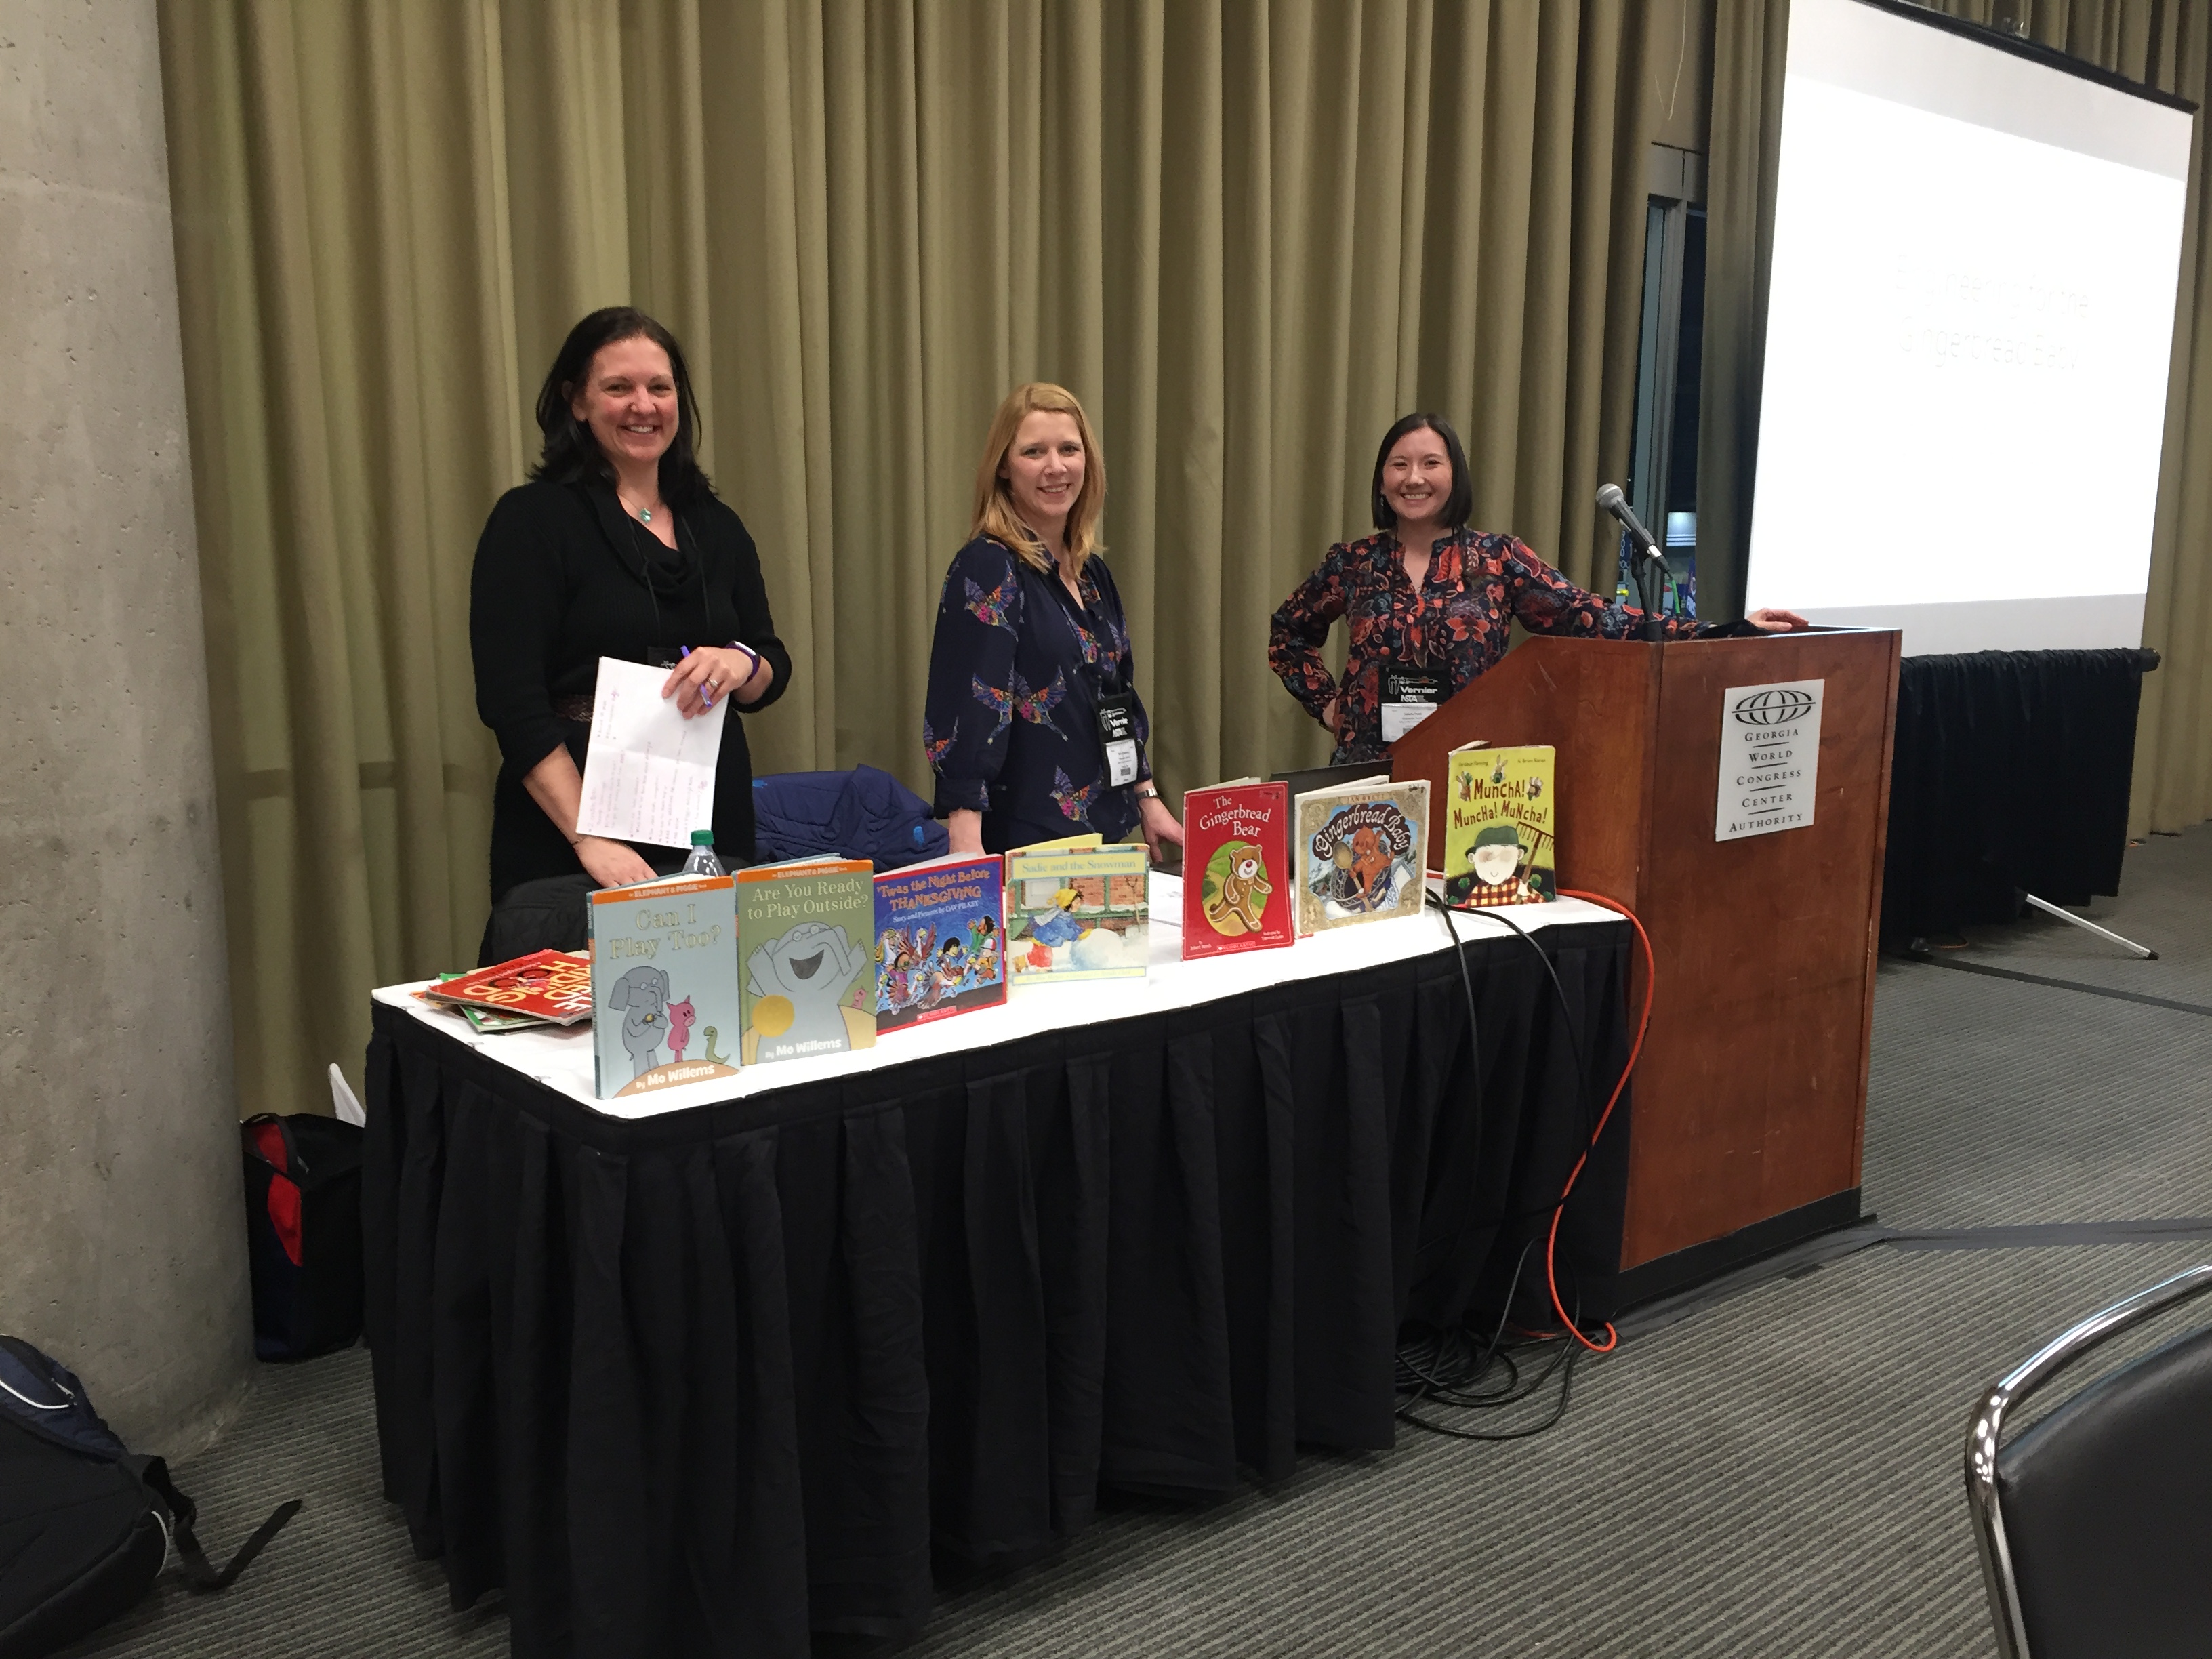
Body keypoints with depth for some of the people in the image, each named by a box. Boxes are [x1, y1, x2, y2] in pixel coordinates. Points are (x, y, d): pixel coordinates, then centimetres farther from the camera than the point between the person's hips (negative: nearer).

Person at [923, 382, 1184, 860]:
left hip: (1104, 830, 8)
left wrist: (1147, 799, 17)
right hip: (1023, 840, -7)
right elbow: (964, 714, -21)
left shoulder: (1092, 572, 10)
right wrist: (966, 847, -29)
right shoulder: (987, 569, -13)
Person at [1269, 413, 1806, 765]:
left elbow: (1591, 618, -8)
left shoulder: (1497, 558, 0)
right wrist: (1325, 702, 5)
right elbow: (1288, 634, 18)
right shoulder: (1353, 563, 4)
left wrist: (1727, 631, -16)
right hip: (1371, 772, 1)